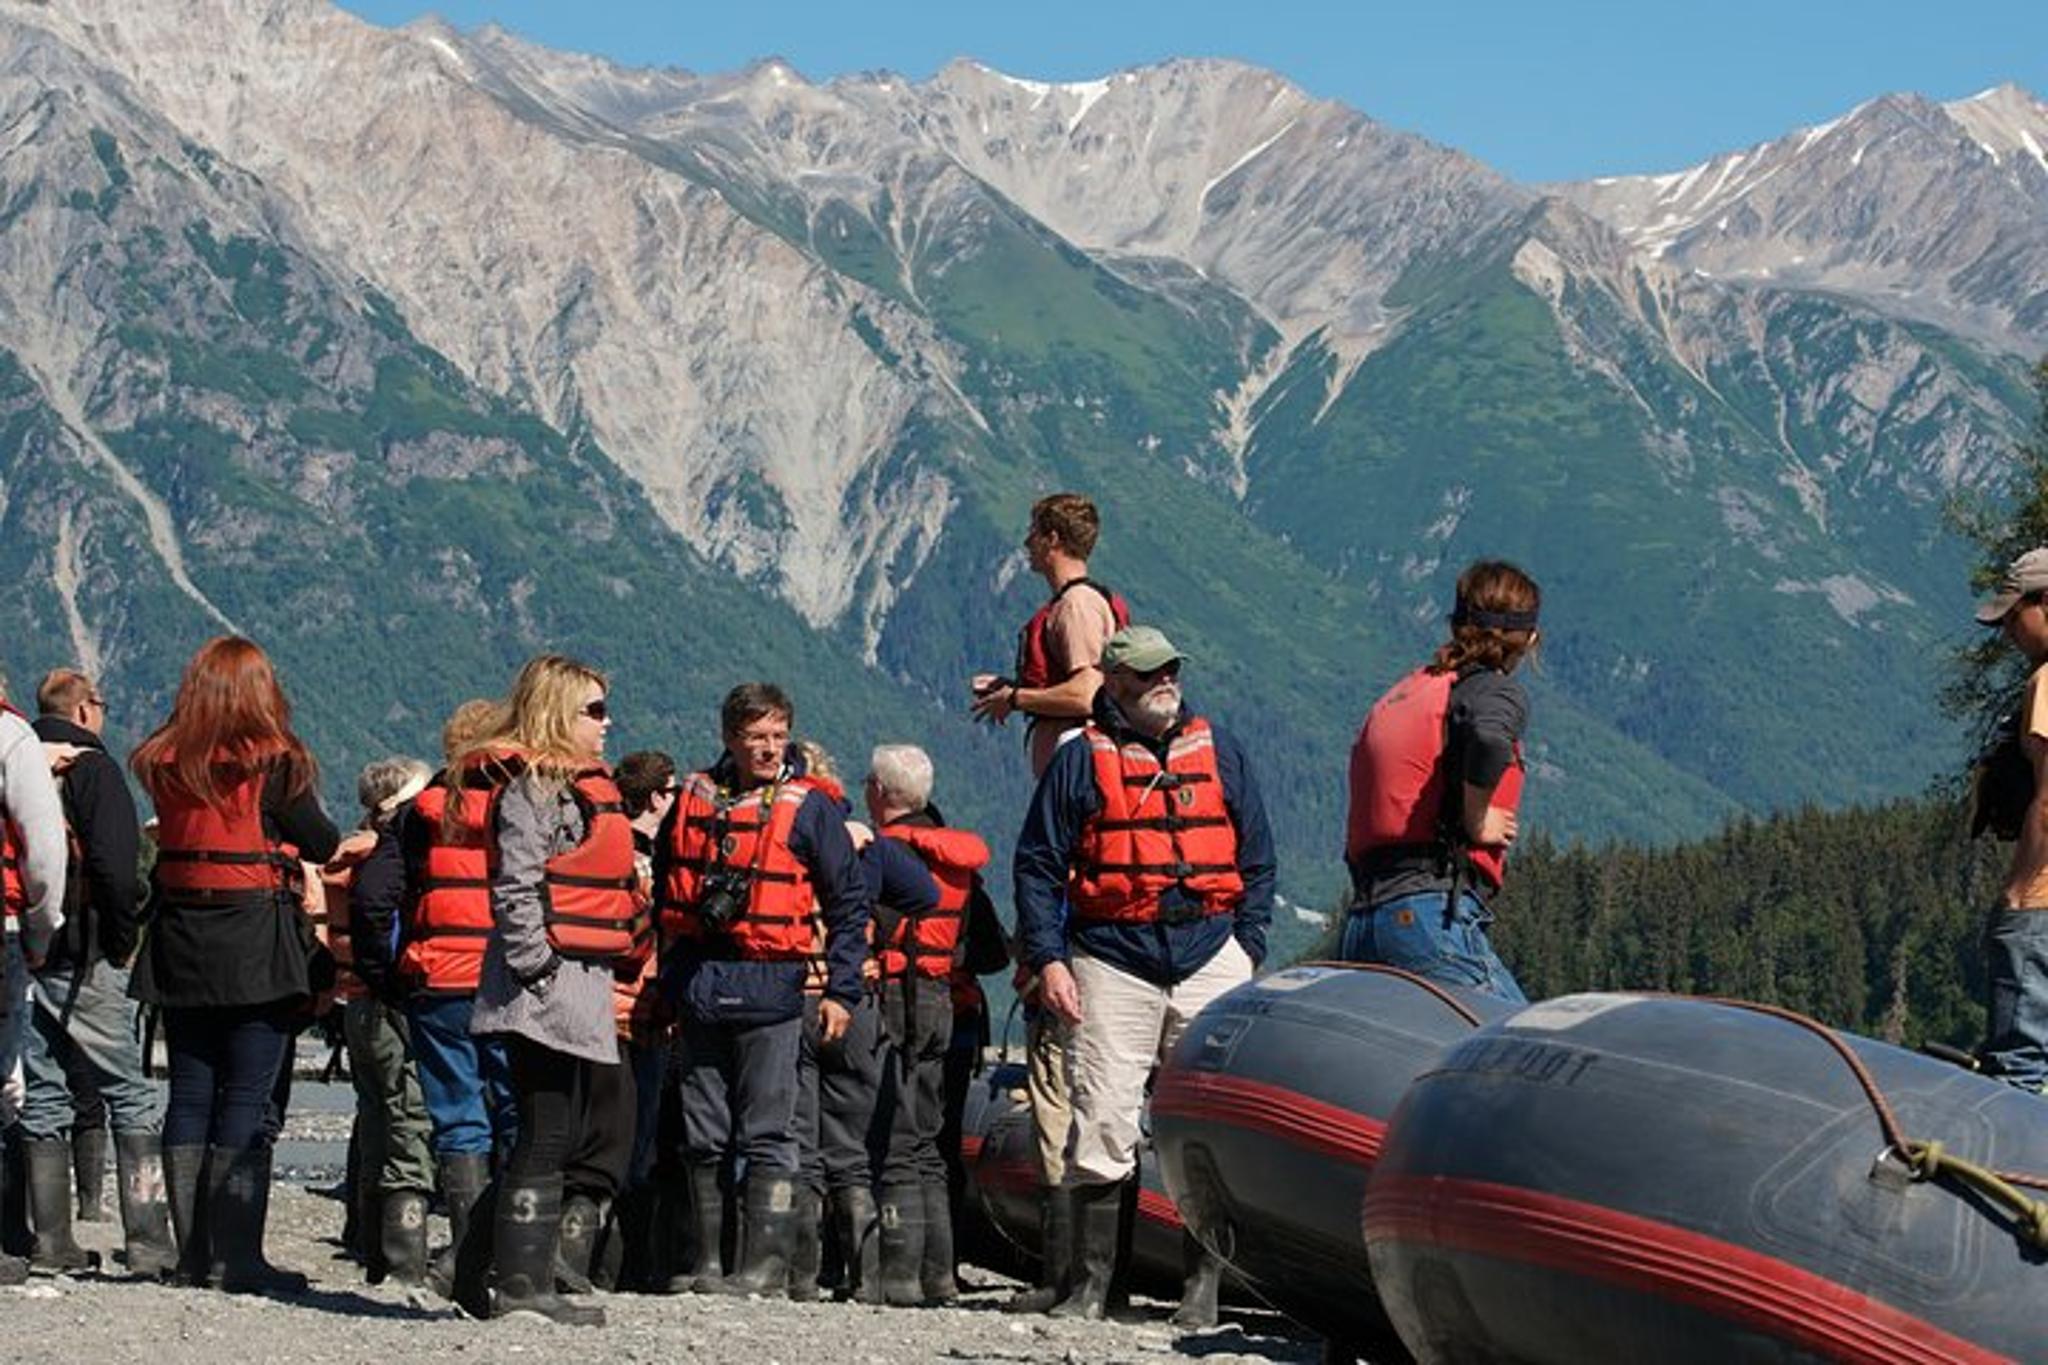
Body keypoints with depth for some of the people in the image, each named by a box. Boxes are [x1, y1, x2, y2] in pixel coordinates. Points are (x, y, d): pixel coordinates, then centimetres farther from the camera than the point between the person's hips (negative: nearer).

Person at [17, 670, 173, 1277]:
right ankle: (148, 1243, -9)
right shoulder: (92, 767, -8)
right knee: (132, 1098, -3)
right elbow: (116, 866, -17)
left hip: (24, 956, 6)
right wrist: (123, 941, -7)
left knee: (45, 1101, 10)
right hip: (85, 959, -6)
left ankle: (52, 1243, 9)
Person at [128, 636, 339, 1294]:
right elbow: (321, 844, -2)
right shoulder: (274, 763, -10)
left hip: (180, 951, 5)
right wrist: (355, 841, 20)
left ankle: (193, 1252, 12)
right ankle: (237, 1257, -5)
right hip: (257, 951, -5)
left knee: (190, 1094, 10)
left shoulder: (164, 765, 4)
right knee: (248, 1101, -3)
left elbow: (166, 845, 10)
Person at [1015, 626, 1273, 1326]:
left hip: (1210, 957, 2)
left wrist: (1247, 947, 6)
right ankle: (1090, 1284, -1)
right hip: (1113, 961, -2)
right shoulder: (1082, 760, 6)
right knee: (1102, 1123, -7)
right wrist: (1048, 958, -4)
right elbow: (1037, 865, 6)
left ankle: (1203, 1287, 3)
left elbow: (1258, 858, 16)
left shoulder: (1219, 751, 13)